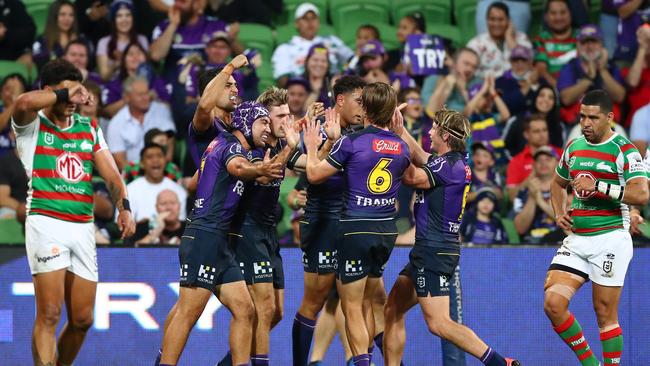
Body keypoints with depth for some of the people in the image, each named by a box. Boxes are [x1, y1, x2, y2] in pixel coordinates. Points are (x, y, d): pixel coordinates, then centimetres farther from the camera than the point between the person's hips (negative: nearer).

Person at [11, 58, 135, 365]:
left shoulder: (89, 128, 16)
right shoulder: (33, 125, 1)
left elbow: (110, 174, 8)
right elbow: (23, 103, -23)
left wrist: (123, 208, -9)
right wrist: (65, 94, -13)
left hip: (83, 227, 5)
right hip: (45, 222, -5)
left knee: (82, 319, 6)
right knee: (49, 315, -15)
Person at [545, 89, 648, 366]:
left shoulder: (624, 151, -7)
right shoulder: (574, 147, 12)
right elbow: (558, 183, 31)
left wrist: (598, 186, -21)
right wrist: (559, 213, 13)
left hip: (610, 238, -6)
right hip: (576, 239, 6)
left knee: (605, 314, -3)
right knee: (553, 304, -8)